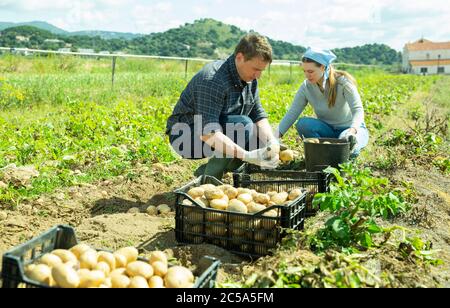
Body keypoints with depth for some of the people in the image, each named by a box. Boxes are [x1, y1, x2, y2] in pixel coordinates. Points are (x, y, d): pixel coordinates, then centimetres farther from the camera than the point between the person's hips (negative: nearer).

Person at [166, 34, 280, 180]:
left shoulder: (250, 79, -1)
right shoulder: (212, 80, -29)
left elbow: (259, 116, -2)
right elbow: (207, 133, -37)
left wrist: (272, 142, -23)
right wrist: (248, 156, -44)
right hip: (186, 136, -9)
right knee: (243, 125, -28)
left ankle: (204, 172, 6)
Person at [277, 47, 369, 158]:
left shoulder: (343, 82, -19)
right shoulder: (306, 87, -10)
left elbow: (358, 109, -27)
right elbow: (292, 114, -12)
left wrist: (352, 130, -49)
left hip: (352, 128, -2)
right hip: (327, 130, 3)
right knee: (302, 123, -27)